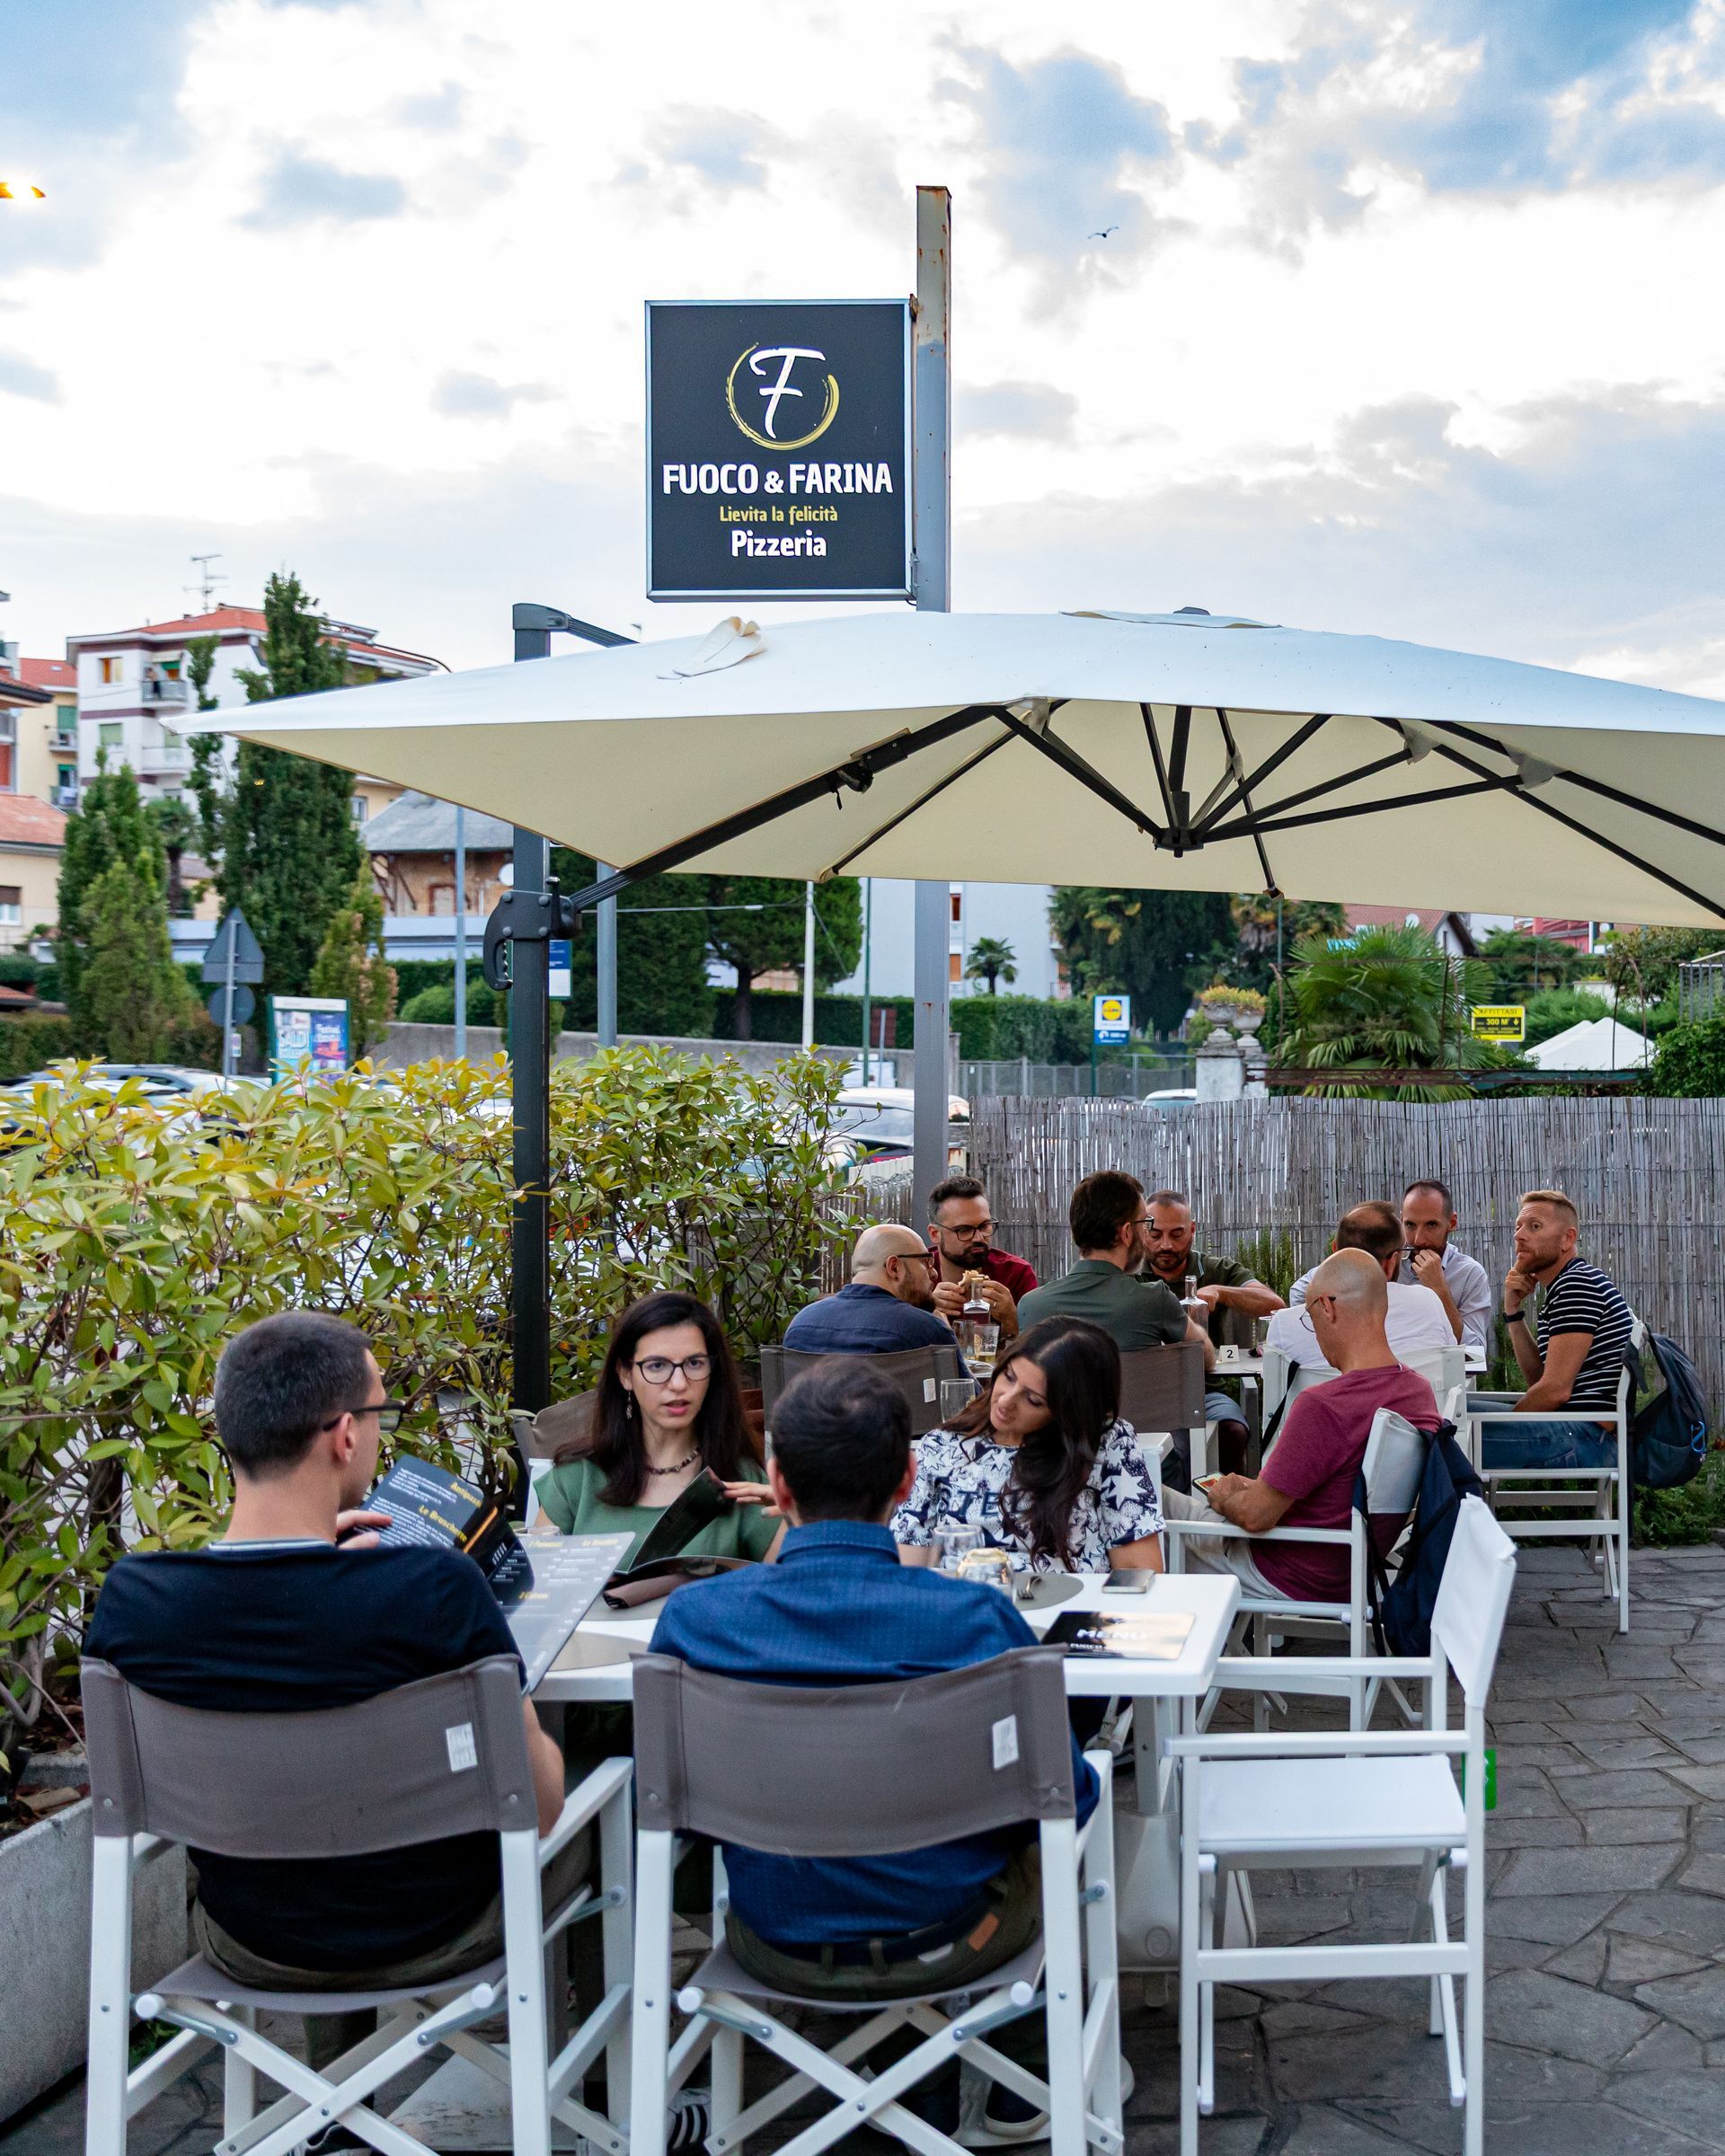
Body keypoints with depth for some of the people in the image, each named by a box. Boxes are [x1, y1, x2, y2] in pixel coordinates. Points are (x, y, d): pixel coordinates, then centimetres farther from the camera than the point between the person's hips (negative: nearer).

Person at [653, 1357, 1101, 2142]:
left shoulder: (693, 1617, -19)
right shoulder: (977, 1619, -24)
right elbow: (1066, 1797, -11)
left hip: (777, 1944, 2)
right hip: (946, 1939, -2)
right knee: (1047, 1838, 31)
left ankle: (927, 2098, 46)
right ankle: (1015, 2090, 46)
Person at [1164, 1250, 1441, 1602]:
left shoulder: (1323, 1406, -33)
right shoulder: (1421, 1391, -6)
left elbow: (1256, 1516, -23)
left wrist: (1225, 1498, 0)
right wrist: (1258, 1489, 13)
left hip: (1292, 1581, -8)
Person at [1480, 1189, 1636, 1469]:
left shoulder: (1578, 1283, -10)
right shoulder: (1558, 1292, 22)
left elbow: (1555, 1389, -16)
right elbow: (1538, 1380, 18)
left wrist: (1505, 1423, -2)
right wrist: (1514, 1312, 11)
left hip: (1589, 1437, -10)